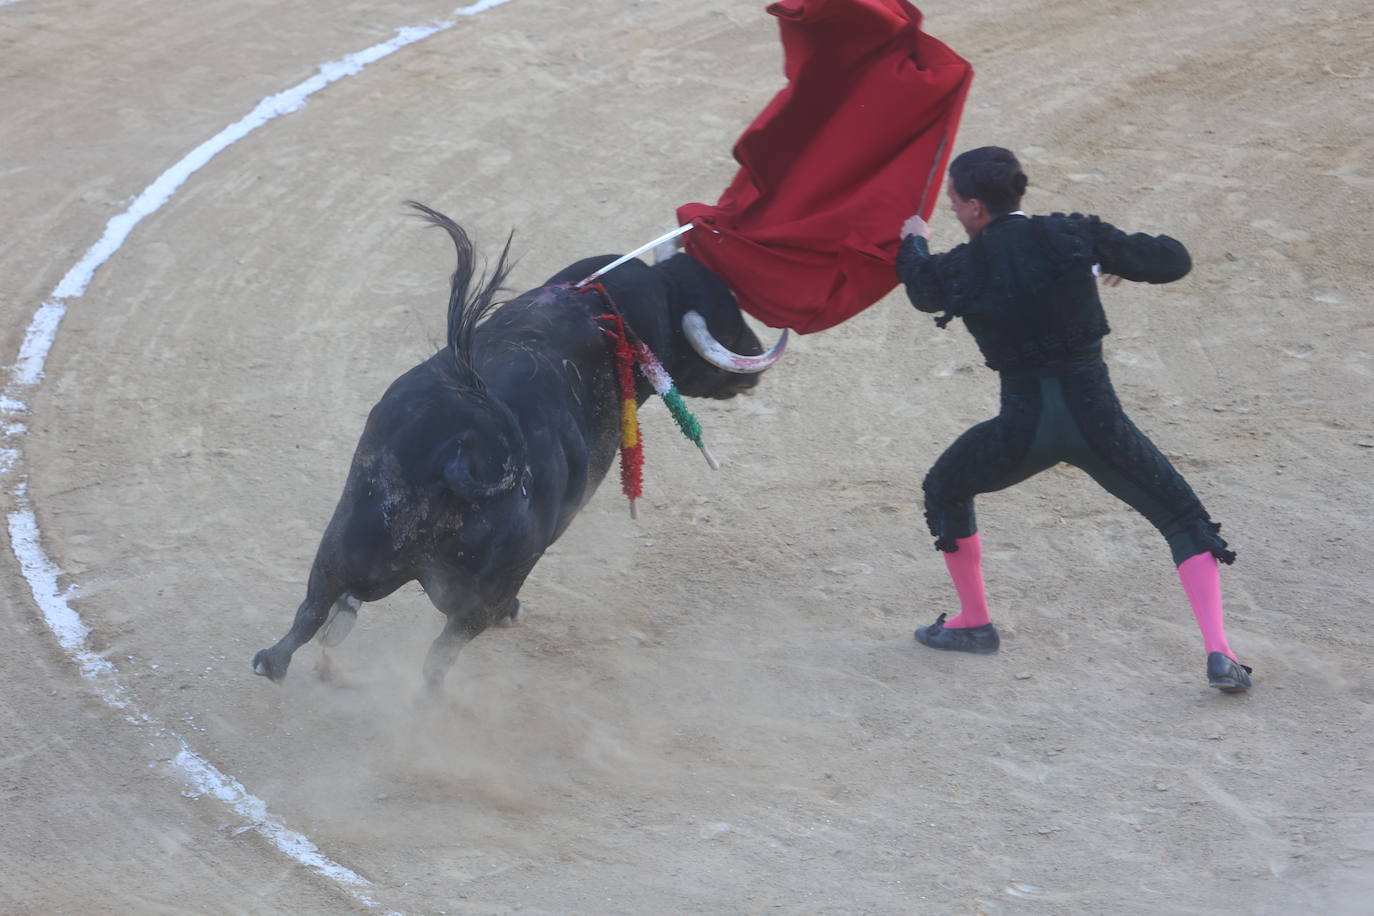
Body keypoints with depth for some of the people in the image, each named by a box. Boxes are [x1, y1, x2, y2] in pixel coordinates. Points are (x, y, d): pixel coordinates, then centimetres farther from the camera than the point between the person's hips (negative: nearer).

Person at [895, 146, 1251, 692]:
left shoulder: (962, 267, -5)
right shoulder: (1073, 235, -6)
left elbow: (922, 290, 21)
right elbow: (1174, 262, 0)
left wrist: (913, 242, 43)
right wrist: (1120, 257, 21)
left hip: (1024, 426, 0)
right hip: (1096, 417, 0)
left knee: (945, 490, 29)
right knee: (1185, 522, 13)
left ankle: (974, 623, 36)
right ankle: (1218, 653, -3)